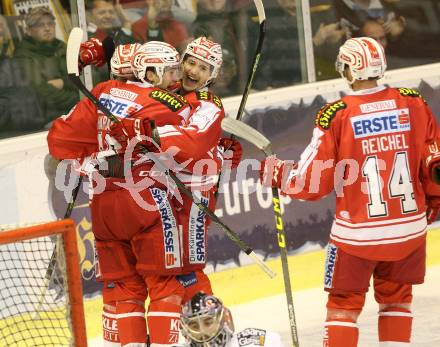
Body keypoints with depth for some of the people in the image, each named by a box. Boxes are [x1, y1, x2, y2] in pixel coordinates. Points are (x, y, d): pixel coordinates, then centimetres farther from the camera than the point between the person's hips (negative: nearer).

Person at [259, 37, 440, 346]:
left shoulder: (336, 115, -13)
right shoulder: (414, 103, -4)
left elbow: (312, 183, -9)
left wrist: (276, 173, 9)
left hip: (357, 233, -3)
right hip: (409, 227, 3)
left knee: (344, 304, 10)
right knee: (396, 298, 20)